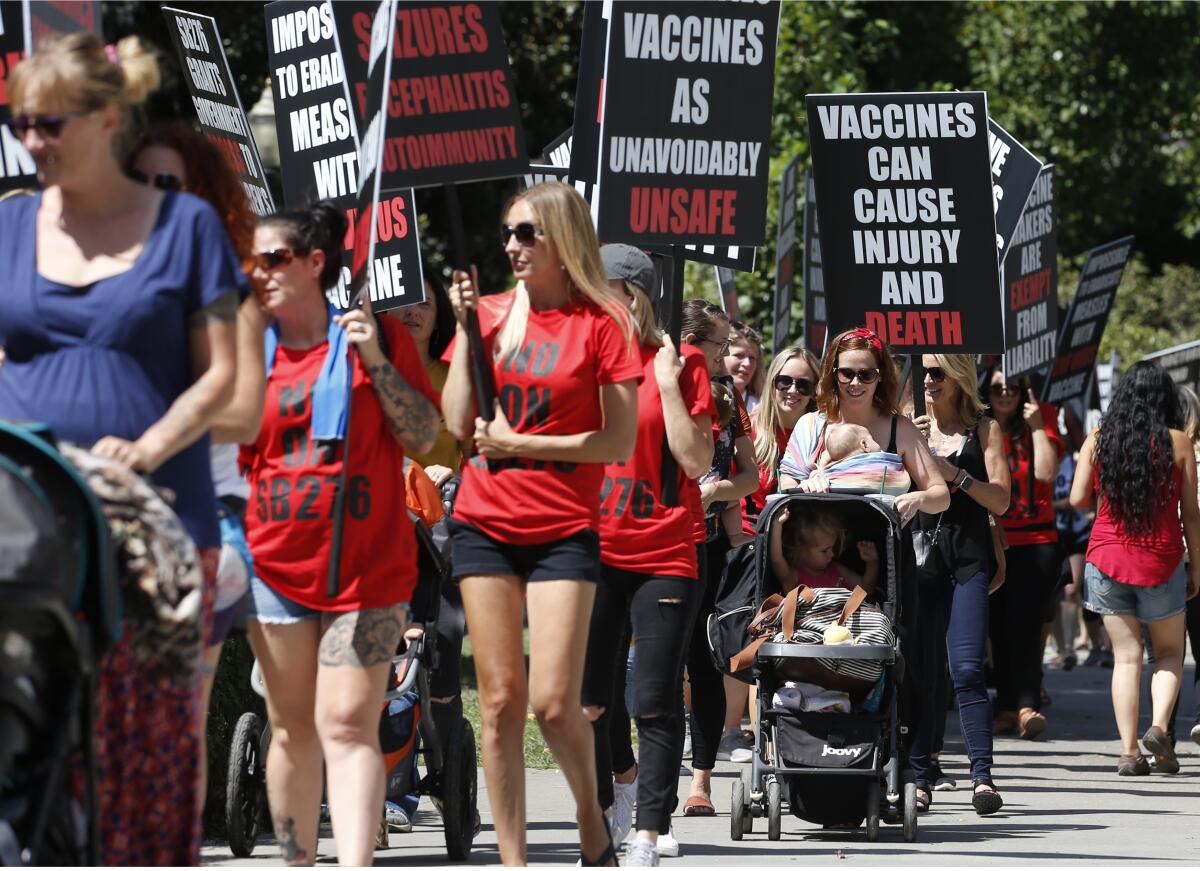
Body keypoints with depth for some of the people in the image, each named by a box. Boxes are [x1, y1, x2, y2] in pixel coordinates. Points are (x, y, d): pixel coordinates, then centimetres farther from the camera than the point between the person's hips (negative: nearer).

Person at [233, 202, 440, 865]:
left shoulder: (377, 337, 4)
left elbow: (424, 436, 0)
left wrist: (375, 360, -10)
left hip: (368, 566, -3)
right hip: (274, 563, 3)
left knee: (348, 726, -13)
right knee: (293, 730, 6)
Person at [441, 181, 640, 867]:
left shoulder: (601, 323, -3)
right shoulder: (491, 313, 8)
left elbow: (621, 443, -5)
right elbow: (458, 423, 2)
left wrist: (521, 443, -10)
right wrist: (466, 326, -3)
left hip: (564, 532, -3)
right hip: (485, 524, 3)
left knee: (554, 702, -10)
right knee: (500, 701, 1)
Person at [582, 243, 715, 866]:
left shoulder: (679, 364, -2)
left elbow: (697, 461, -8)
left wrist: (668, 383, -12)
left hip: (663, 556, -4)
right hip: (593, 552, 4)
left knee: (656, 705, -6)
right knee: (585, 703, 3)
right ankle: (605, 807, 23)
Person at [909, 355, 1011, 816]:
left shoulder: (984, 428, 7)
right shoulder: (911, 428, 13)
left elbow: (1001, 500, 1)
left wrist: (955, 474, -11)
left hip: (967, 558, -3)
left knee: (966, 669, -13)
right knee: (919, 672, 2)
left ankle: (982, 776, -15)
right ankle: (920, 777, 8)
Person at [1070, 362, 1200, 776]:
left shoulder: (1098, 440, -1)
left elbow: (1078, 499, -3)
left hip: (1107, 556, 2)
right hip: (1161, 561, -2)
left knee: (1126, 655, 7)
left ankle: (1129, 751, -1)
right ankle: (1158, 726, -9)